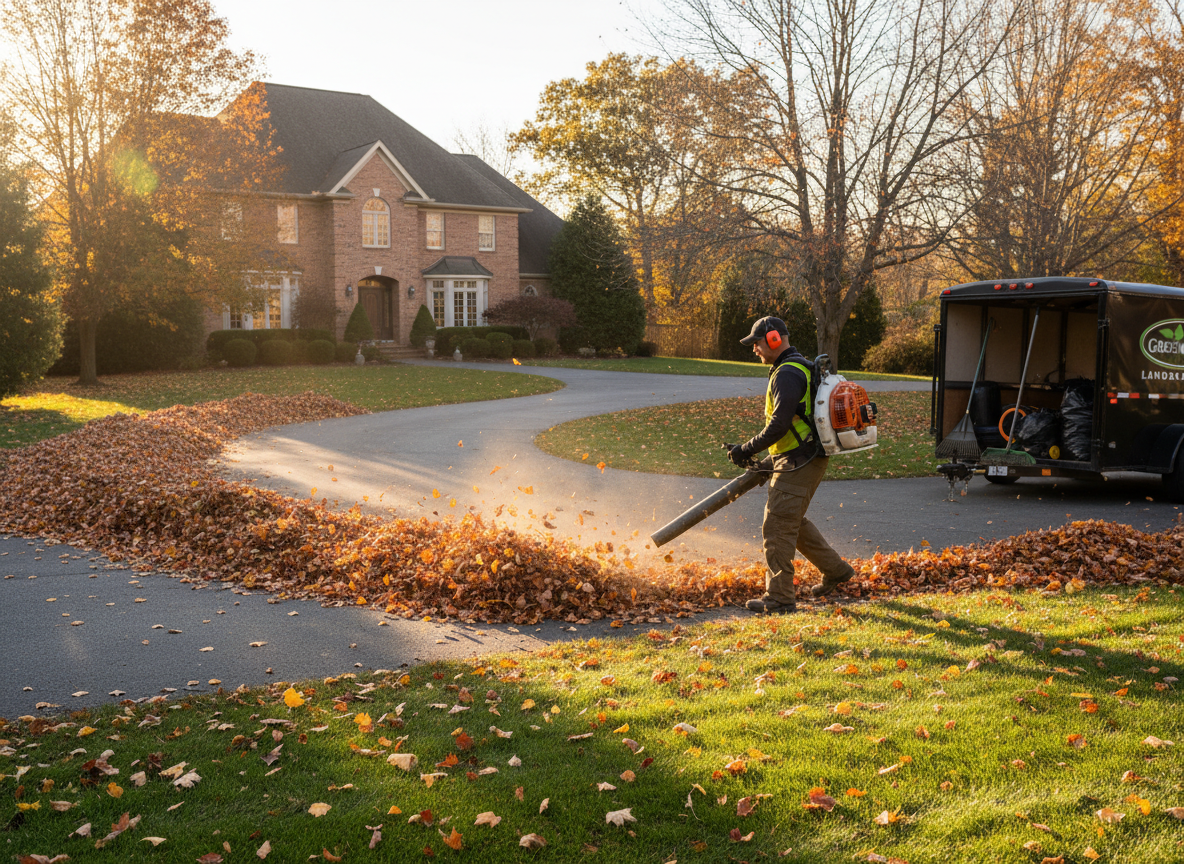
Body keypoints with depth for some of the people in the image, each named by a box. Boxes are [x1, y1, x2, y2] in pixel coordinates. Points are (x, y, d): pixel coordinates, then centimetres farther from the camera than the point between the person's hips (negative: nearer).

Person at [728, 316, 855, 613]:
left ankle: (779, 597, -2)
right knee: (793, 521, 20)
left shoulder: (787, 374, -16)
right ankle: (835, 569, 28)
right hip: (806, 459, 11)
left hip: (799, 463, -11)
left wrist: (746, 449, -15)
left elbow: (779, 424, -24)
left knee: (777, 526, -6)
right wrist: (775, 457, 22)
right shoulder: (800, 368, 18)